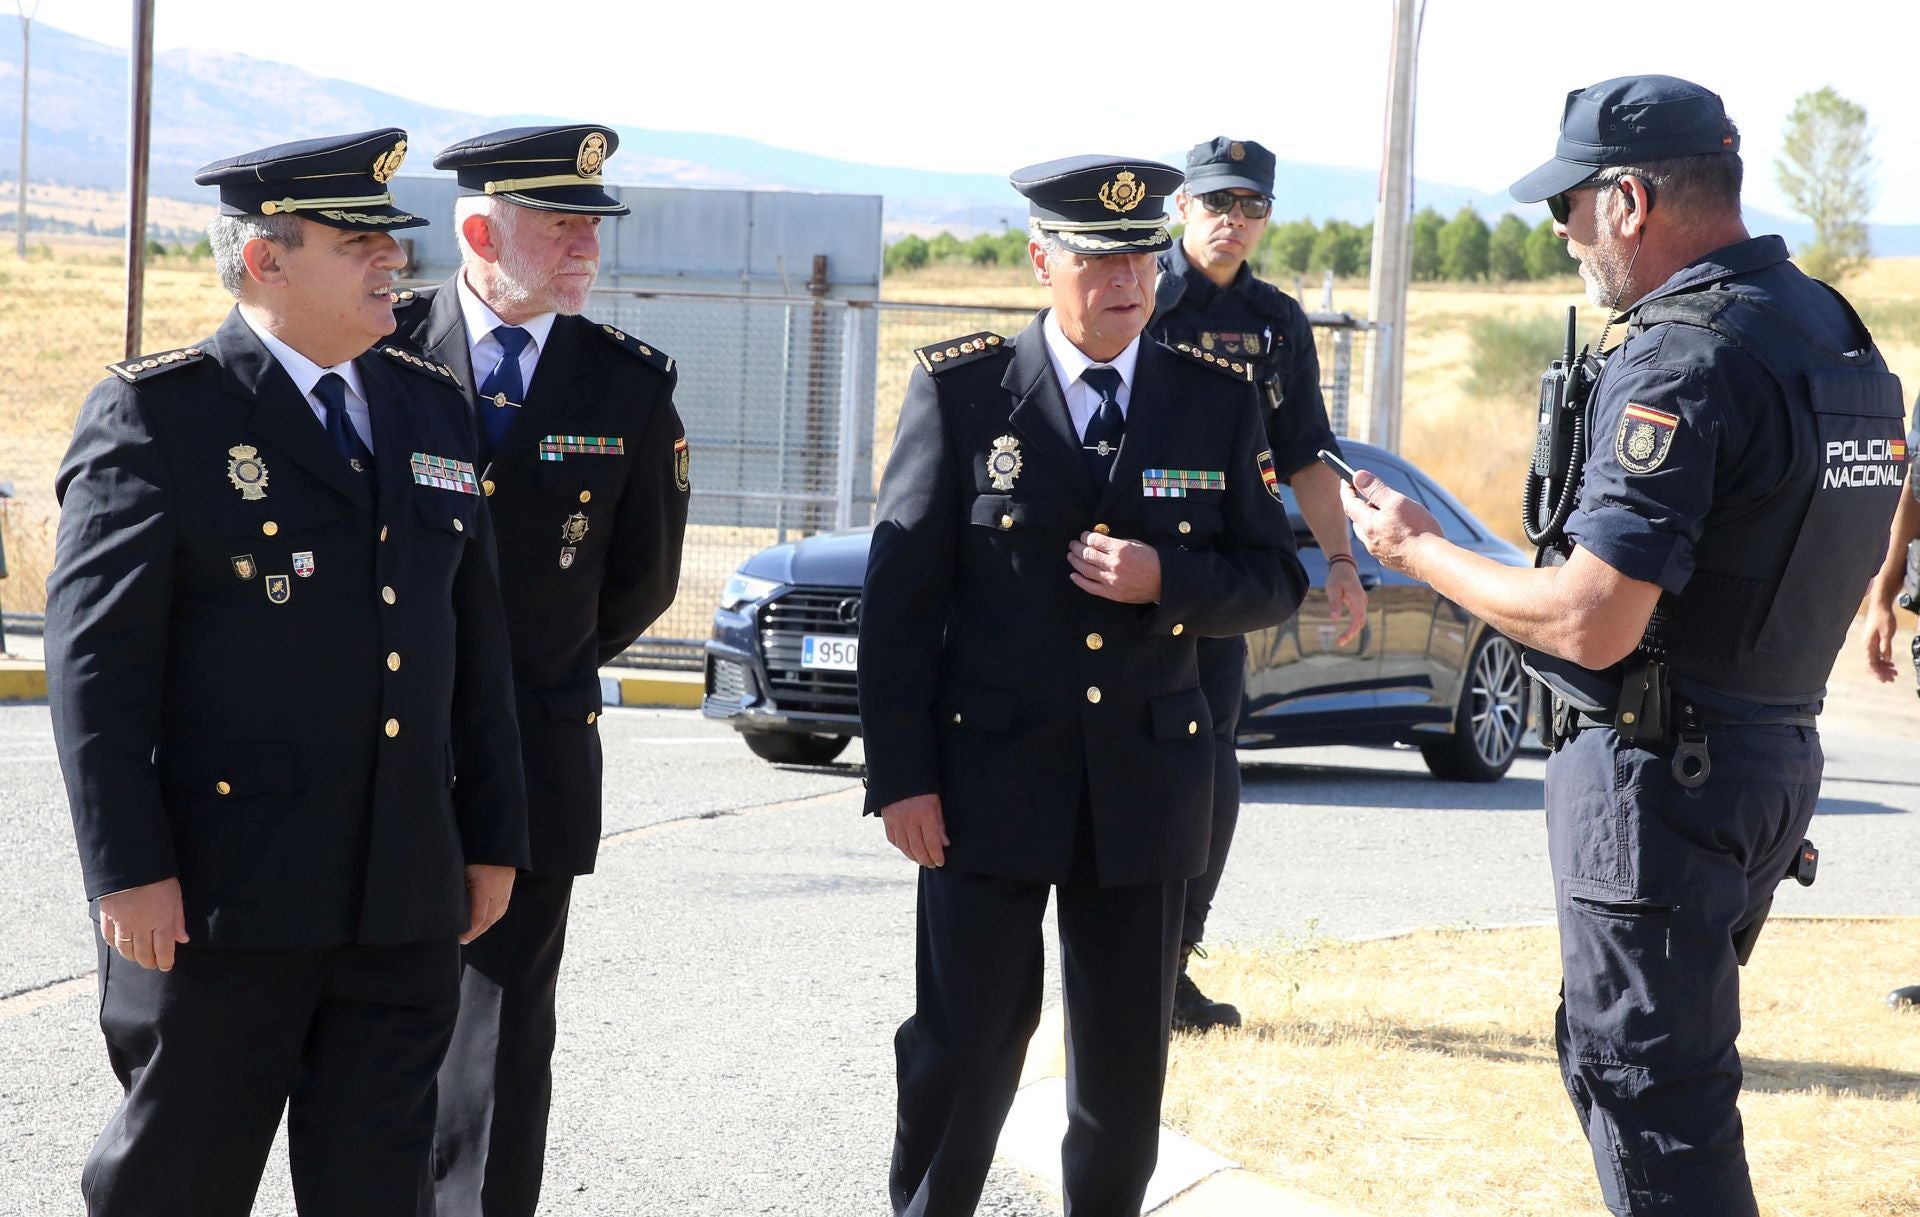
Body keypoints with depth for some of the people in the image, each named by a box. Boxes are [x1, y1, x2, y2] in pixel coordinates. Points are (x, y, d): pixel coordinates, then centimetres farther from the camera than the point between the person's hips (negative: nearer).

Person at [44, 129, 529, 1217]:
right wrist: (129, 869, -15)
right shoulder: (157, 414, -5)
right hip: (221, 894, -5)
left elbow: (477, 638, 17)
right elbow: (96, 656, -10)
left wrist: (494, 834, 14)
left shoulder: (432, 407, 13)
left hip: (407, 901, 5)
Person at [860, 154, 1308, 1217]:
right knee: (964, 1049, 1)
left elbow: (1275, 578, 6)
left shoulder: (1219, 398, 4)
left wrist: (1167, 580, -15)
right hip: (988, 780, -2)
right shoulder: (960, 390, -3)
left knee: (1126, 1062, 9)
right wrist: (900, 776, -8)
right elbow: (900, 597, -3)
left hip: (1146, 783, 2)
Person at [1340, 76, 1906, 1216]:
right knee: (1616, 1056, 21)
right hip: (1779, 758, 10)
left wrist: (1419, 548, -10)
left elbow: (1590, 624, -24)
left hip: (1661, 778, -10)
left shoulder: (1684, 363, -21)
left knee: (1650, 1089, -3)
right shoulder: (1834, 331, 10)